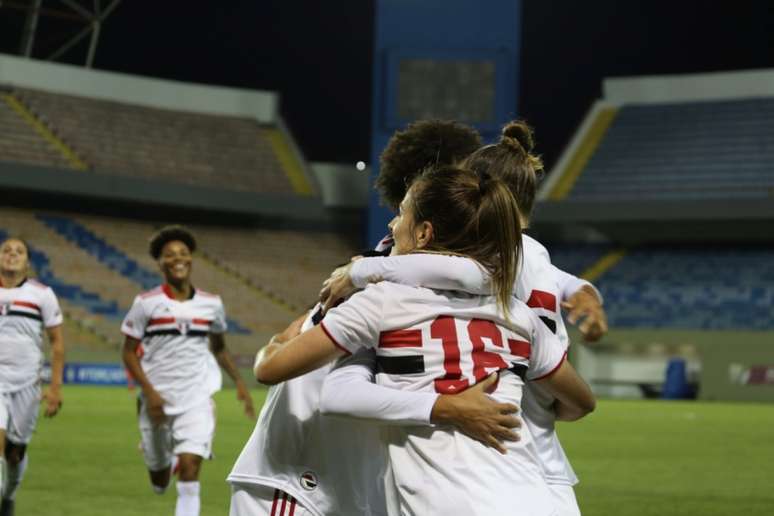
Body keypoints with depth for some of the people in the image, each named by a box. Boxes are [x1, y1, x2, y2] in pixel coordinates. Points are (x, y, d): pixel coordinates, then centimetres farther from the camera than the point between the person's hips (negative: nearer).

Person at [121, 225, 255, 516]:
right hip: (157, 401, 0)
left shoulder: (211, 304, 3)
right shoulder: (146, 304, -7)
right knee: (159, 483, 13)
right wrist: (149, 391, -15)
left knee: (189, 468, -19)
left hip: (196, 399, 0)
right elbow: (129, 353, -4)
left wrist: (239, 382, 10)